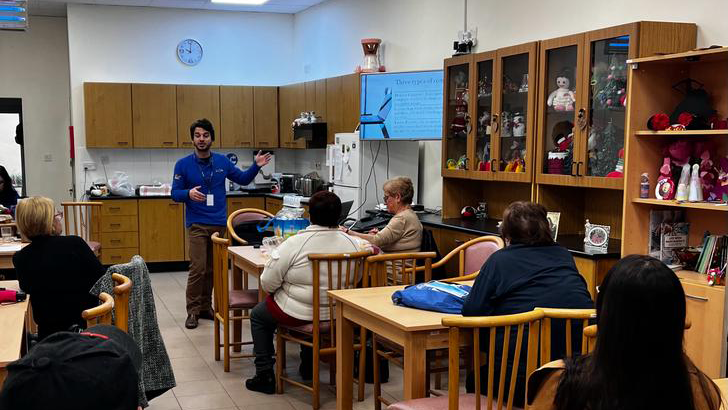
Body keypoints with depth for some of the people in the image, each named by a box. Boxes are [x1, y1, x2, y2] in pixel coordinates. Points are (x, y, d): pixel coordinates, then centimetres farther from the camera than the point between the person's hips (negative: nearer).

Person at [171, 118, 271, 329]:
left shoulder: (222, 161, 4)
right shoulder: (183, 165, -3)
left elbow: (242, 179, 15)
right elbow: (175, 193, -1)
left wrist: (256, 166, -1)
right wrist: (189, 193, -22)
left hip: (219, 223, 3)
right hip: (197, 224, -3)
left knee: (212, 269, 9)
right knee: (198, 269, -8)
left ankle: (206, 307, 21)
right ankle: (193, 311, 3)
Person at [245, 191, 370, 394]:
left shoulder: (295, 243, -21)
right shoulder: (352, 242, -9)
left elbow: (267, 283, -15)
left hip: (298, 314, -5)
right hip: (338, 315, 5)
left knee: (257, 315, 24)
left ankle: (264, 375, 21)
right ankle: (307, 367, 44)